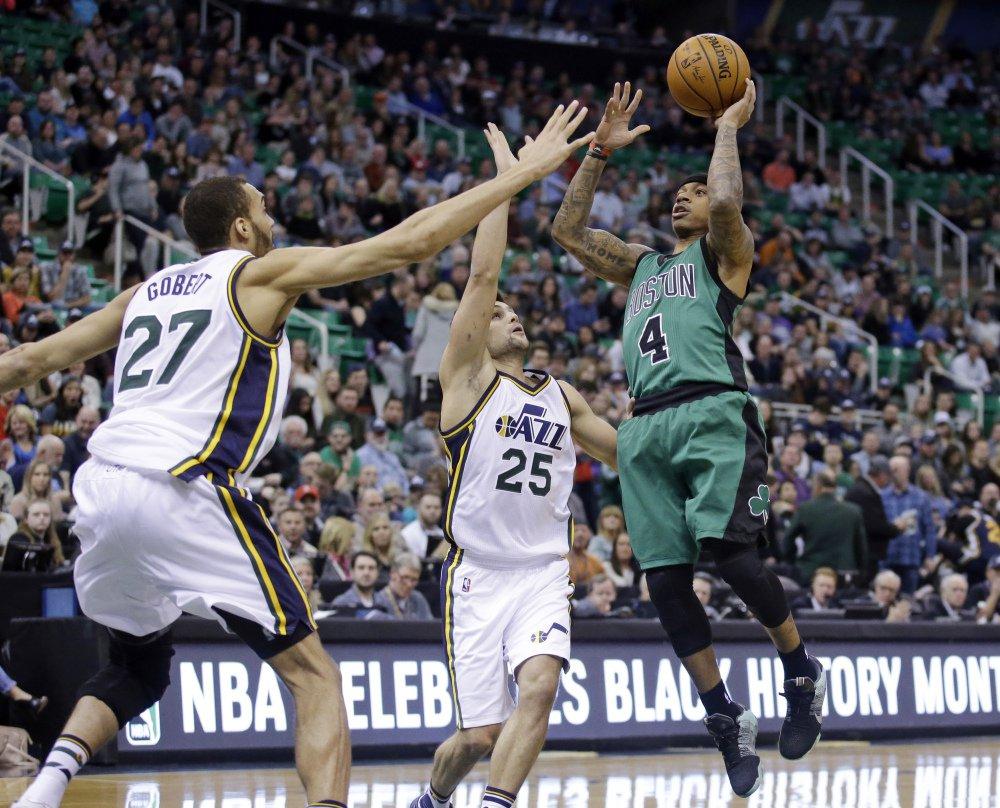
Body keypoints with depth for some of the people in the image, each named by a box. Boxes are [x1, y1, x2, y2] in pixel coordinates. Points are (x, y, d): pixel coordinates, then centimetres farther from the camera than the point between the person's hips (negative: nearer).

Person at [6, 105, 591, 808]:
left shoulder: (149, 291, 23)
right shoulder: (262, 273, 6)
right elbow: (411, 242, 2)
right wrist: (525, 172, 8)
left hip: (101, 487, 7)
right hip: (185, 492, -6)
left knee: (137, 666, 28)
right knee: (313, 676, -1)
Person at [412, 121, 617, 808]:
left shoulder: (561, 396, 16)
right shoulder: (467, 377, 0)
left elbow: (628, 452, 28)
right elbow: (483, 275, -10)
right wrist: (506, 180, -10)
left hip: (545, 572, 4)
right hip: (478, 574, -4)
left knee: (539, 684, -25)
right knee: (480, 734, -1)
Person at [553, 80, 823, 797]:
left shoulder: (724, 252, 12)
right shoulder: (642, 265, 30)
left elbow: (728, 201, -9)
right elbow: (568, 229, 25)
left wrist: (728, 127, 5)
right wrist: (602, 152, 21)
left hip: (712, 412, -6)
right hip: (648, 427, 6)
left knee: (728, 549, -22)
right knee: (666, 579, -4)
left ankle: (802, 671, -1)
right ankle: (726, 720, 4)